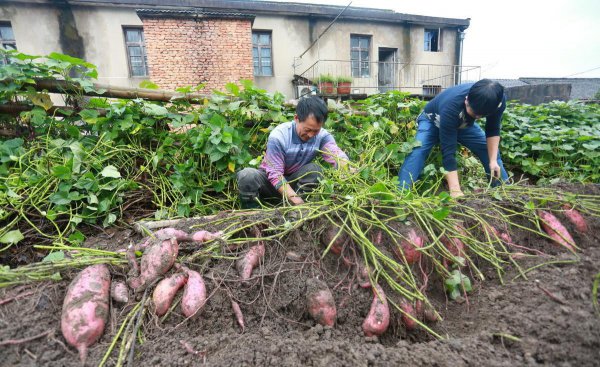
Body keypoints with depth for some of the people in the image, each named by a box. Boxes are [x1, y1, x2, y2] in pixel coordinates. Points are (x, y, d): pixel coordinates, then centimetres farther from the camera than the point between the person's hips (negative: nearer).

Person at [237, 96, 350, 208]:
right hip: (271, 179, -3)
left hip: (295, 180, 3)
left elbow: (336, 154, -30)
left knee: (314, 169, -27)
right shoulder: (278, 136, -26)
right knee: (247, 175, -33)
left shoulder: (322, 135, -15)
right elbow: (275, 174, -27)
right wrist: (294, 199, -40)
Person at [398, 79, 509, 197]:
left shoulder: (499, 100, -28)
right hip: (433, 121, -5)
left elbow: (493, 130, -10)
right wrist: (455, 190, -49)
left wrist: (493, 160, -23)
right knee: (418, 150, -33)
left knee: (491, 150, -4)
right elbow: (448, 151, -45)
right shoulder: (451, 107, -44)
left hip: (463, 123, 5)